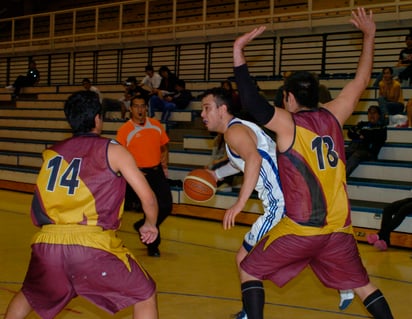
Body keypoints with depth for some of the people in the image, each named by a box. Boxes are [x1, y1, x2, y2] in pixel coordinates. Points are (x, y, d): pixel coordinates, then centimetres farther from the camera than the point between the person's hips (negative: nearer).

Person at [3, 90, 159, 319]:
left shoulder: (51, 153, 19)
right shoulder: (112, 150, 6)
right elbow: (148, 197, 3)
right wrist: (150, 225, 22)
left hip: (47, 243, 4)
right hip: (93, 245, -4)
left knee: (28, 296, 32)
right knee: (146, 296, 14)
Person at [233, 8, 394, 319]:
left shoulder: (288, 123, -7)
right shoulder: (332, 116, 5)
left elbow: (252, 102, -24)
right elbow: (361, 81, 17)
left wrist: (239, 52, -22)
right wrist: (369, 35, 26)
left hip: (299, 229, -5)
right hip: (339, 229, 5)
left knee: (249, 271, 13)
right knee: (364, 285, 20)